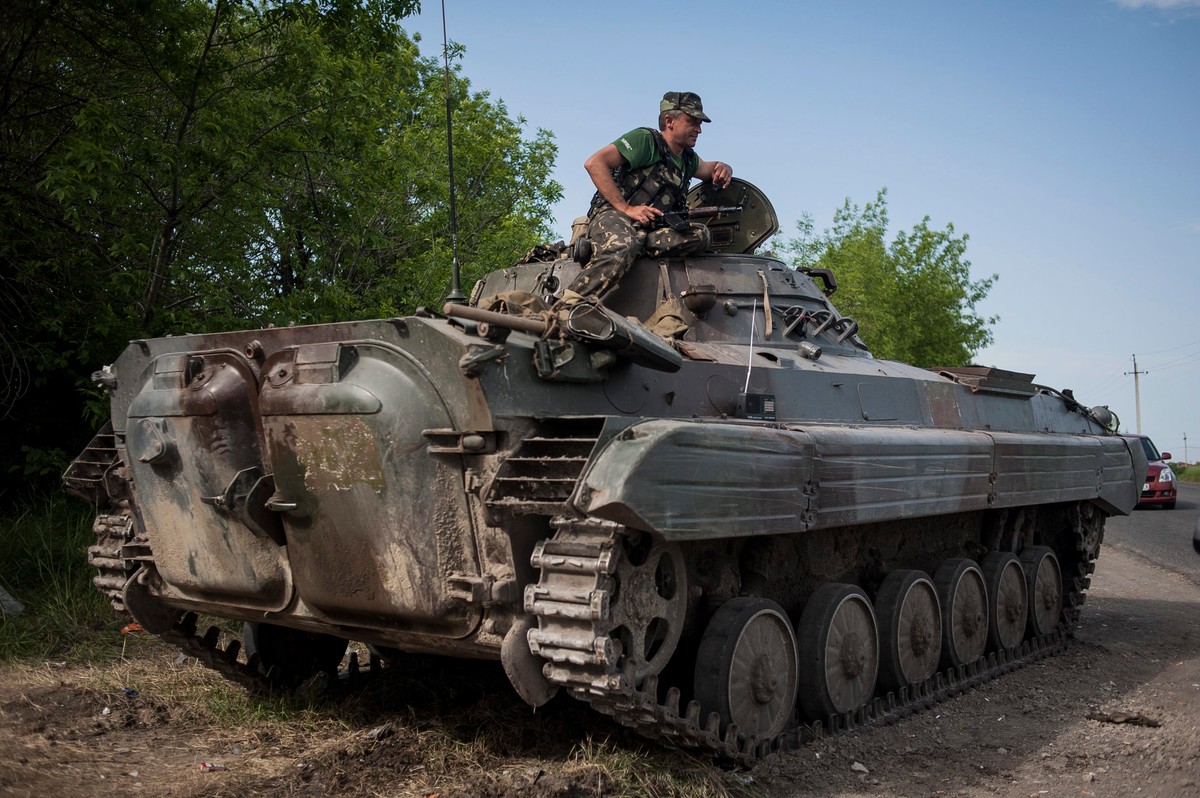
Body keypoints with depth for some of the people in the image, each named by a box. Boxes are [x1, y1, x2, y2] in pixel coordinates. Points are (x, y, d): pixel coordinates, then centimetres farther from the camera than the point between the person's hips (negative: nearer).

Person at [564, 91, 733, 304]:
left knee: (700, 234, -18)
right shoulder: (646, 139, -2)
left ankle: (633, 244, -29)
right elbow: (594, 163, -11)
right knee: (622, 247, -42)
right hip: (613, 216, -7)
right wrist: (625, 208, -17)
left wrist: (723, 168, 16)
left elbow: (707, 168, 44)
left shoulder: (687, 158, 22)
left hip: (649, 229, 7)